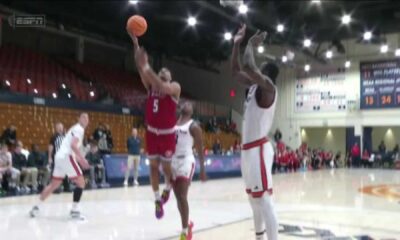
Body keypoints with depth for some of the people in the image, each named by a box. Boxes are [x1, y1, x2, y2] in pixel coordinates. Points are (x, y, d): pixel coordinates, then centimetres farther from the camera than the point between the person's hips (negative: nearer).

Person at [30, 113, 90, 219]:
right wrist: (82, 159, -20)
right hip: (66, 157, -9)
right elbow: (73, 145, -20)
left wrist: (79, 159, 26)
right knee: (81, 183, -5)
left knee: (54, 184, 18)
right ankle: (74, 210, -7)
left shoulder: (74, 129, 25)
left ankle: (36, 206, 21)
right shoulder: (79, 129, -5)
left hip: (59, 156, 9)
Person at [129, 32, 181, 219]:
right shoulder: (151, 85, 4)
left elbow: (163, 88, -31)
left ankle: (168, 188, 36)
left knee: (166, 166, 5)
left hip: (168, 133, -4)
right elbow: (140, 68, -10)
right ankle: (158, 200, 15)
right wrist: (136, 44, -21)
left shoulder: (175, 87, -8)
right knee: (153, 166, 6)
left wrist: (148, 67, -37)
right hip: (152, 132, 4)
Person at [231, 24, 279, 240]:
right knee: (253, 198, 18)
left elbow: (248, 66, -28)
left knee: (264, 200, -12)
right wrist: (237, 44, 15)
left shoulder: (267, 86, -12)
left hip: (258, 149, -10)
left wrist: (251, 44, -11)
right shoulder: (254, 86, 14)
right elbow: (236, 71, 22)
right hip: (248, 148, 10)